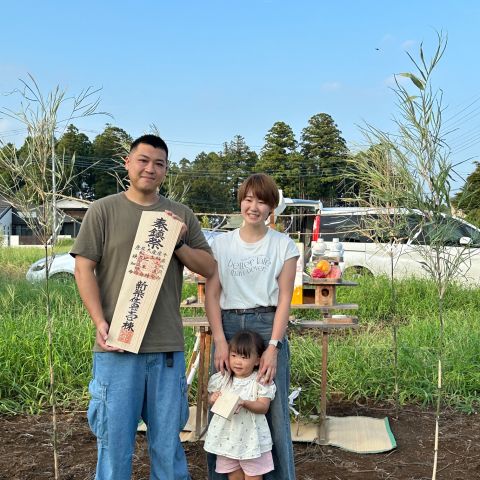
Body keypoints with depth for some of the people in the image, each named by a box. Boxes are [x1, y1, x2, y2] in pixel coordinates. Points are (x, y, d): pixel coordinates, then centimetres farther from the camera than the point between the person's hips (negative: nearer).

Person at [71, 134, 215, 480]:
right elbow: (84, 269, -1)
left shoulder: (182, 216, 10)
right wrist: (100, 322, -10)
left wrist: (178, 243, -7)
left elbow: (209, 268, 9)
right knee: (115, 437, 6)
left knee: (167, 438, 12)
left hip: (168, 346, 2)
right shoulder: (103, 210, 3)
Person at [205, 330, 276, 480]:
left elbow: (263, 407, -14)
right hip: (226, 437, 3)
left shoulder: (260, 381, -10)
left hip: (251, 438, -3)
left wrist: (245, 403, -30)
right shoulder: (222, 379, -1)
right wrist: (213, 398, -15)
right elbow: (210, 399, 8)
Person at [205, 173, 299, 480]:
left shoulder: (283, 245, 3)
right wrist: (220, 341, -8)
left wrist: (273, 346, -11)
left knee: (274, 410, 1)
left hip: (268, 327, -1)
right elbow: (212, 294, 3)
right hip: (228, 326, 2)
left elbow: (284, 299, -1)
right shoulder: (221, 243, 7)